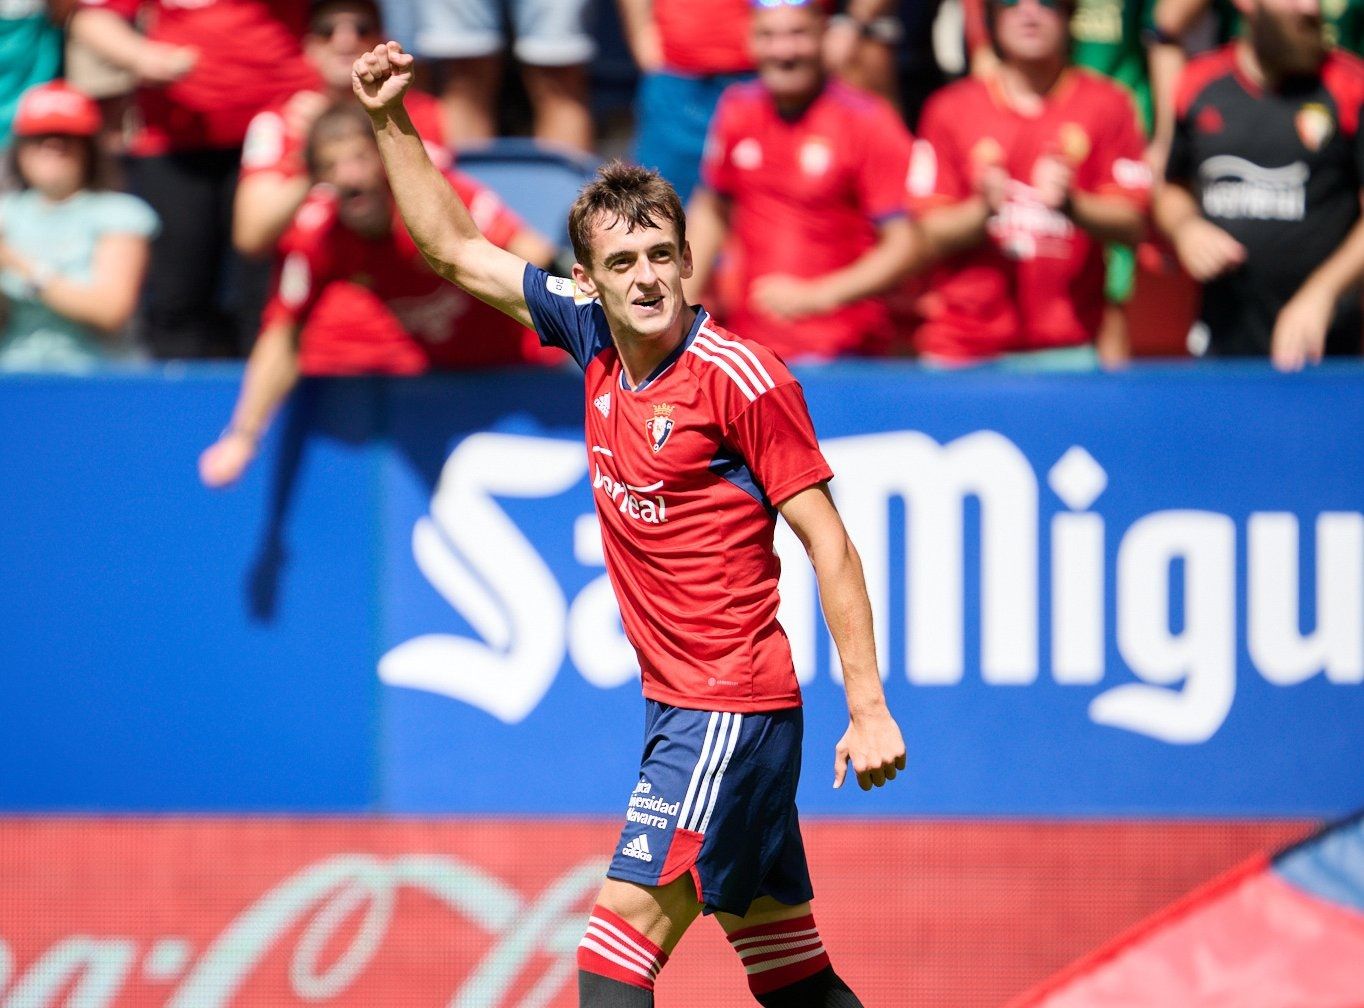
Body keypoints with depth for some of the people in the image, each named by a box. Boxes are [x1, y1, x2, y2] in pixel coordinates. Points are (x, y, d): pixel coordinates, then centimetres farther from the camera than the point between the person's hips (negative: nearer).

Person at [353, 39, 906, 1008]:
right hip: (674, 703, 7)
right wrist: (392, 125, 10)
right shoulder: (596, 340, 6)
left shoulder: (744, 379, -13)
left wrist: (869, 709, -15)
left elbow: (829, 544, -12)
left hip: (732, 710, -7)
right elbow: (457, 249, 18)